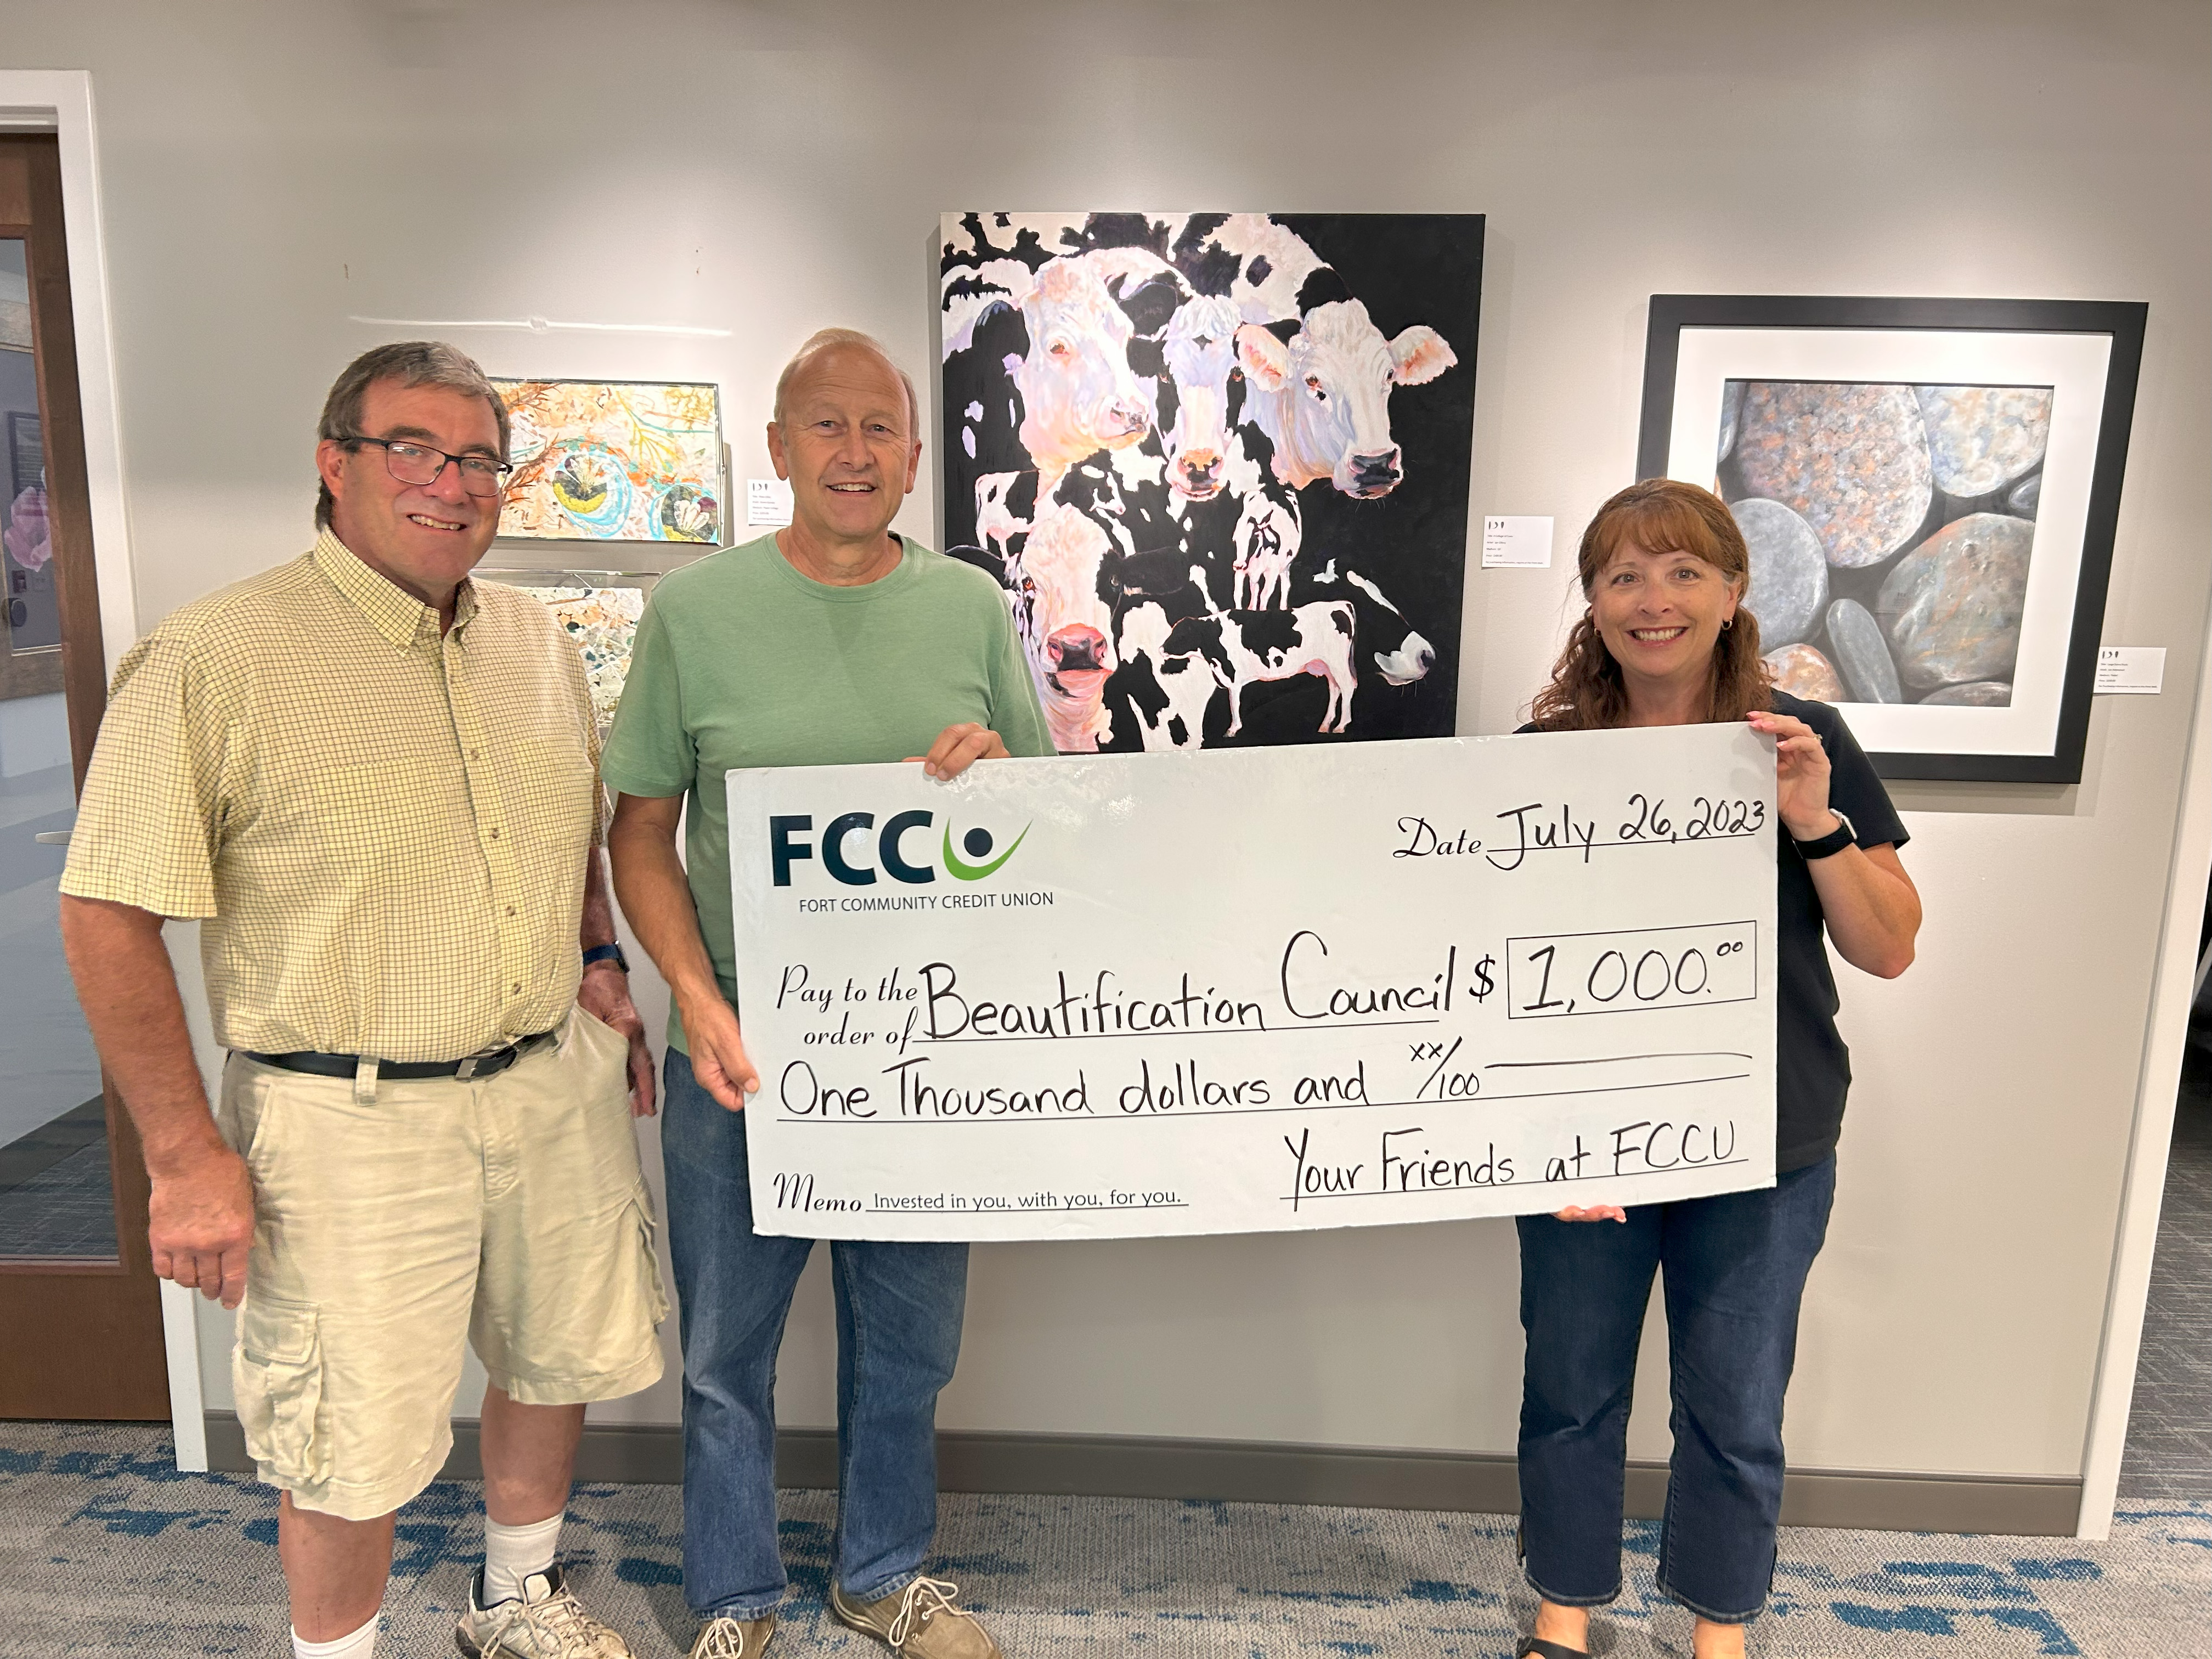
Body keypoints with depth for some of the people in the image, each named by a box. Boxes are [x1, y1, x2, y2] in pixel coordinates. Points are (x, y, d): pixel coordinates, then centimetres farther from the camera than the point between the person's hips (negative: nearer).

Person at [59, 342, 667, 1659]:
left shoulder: (535, 640, 6)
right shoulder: (218, 658, -13)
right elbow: (109, 917, -12)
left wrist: (602, 966, 8)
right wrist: (190, 1157, -13)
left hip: (555, 1081, 6)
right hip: (353, 1116, -6)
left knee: (565, 1356, 20)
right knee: (358, 1439, 7)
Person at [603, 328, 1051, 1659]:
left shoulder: (973, 608, 2)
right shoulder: (695, 610, -4)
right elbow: (642, 833, -1)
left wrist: (997, 773, -15)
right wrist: (700, 1003, -14)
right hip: (744, 1047, -1)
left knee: (909, 1339, 18)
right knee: (728, 1347, 14)